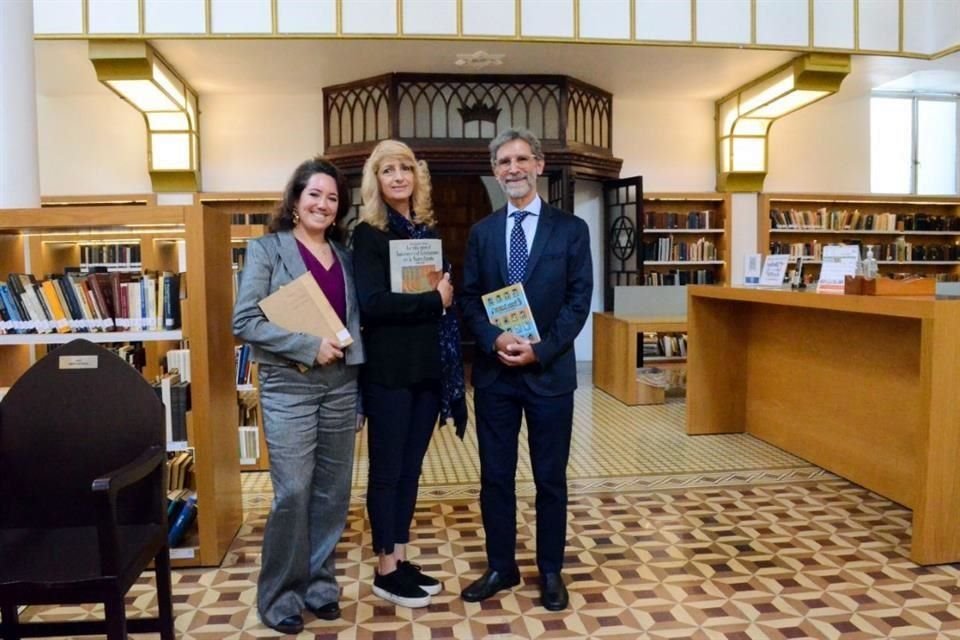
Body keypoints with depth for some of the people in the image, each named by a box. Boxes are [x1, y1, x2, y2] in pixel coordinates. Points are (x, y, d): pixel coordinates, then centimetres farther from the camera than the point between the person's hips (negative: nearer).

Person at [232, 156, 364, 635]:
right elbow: (244, 321, -11)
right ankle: (280, 595, 17)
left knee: (332, 492, 10)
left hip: (341, 384, 5)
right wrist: (309, 346, -16)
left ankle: (319, 582, 27)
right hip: (289, 387, -4)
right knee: (293, 493, -3)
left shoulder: (344, 255, 11)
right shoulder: (266, 249, -2)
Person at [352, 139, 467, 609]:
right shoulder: (368, 235, -7)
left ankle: (401, 558, 26)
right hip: (389, 369, -6)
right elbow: (372, 303, -19)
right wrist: (433, 300, -14)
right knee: (387, 469, 4)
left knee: (411, 466, 13)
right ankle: (386, 570, 17)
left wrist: (446, 295, -1)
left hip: (429, 365, 6)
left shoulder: (428, 230, 11)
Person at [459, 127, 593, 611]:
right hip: (493, 372, 2)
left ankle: (550, 571, 25)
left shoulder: (570, 229, 1)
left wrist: (539, 350, -15)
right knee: (495, 475, 10)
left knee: (550, 478, 9)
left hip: (549, 371, -2)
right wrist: (495, 340, -14)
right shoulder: (482, 232, 9)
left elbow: (579, 301, -4)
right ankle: (501, 567, 26)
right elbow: (469, 298, 4)